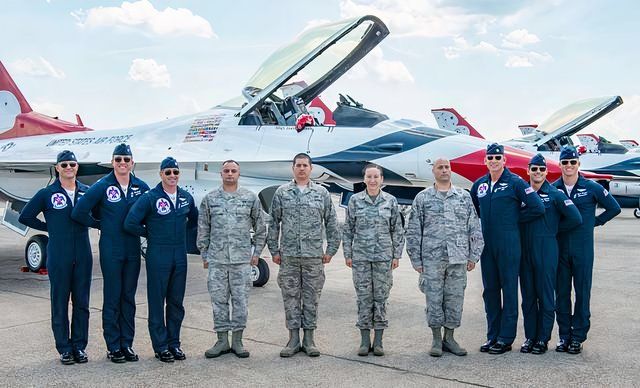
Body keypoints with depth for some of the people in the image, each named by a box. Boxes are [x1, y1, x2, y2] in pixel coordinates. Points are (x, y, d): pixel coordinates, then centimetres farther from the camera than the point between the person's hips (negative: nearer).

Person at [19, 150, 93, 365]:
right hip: (58, 256, -2)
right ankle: (64, 348, 12)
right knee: (60, 303, 3)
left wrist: (88, 223, 5)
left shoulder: (87, 192, 7)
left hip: (83, 255, 2)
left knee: (82, 302, 6)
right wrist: (49, 227, 2)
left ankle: (80, 346, 16)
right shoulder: (47, 194, 0)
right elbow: (25, 217, 5)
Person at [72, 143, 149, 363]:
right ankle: (113, 347, 11)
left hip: (133, 250, 3)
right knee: (112, 297, 2)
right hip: (111, 250, -3)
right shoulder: (103, 186, -8)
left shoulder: (141, 187, 2)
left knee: (129, 297, 9)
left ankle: (127, 344, 18)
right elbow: (79, 212, -9)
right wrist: (101, 225, -1)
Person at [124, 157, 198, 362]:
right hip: (158, 257, -5)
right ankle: (161, 346, 11)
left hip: (180, 256, 5)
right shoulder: (150, 198, -9)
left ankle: (174, 343, 22)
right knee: (157, 302, 2)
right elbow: (130, 223, -13)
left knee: (176, 302, 11)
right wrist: (150, 234, -2)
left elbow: (194, 220, 24)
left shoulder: (186, 198, 6)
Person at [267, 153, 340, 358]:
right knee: (290, 297, 4)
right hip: (288, 256, 0)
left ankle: (309, 339, 14)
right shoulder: (282, 192, 5)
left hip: (314, 256, 0)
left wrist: (330, 250, 4)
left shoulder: (322, 193, 6)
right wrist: (274, 251, 3)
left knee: (311, 298, 5)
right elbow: (273, 223, 7)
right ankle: (293, 339, 13)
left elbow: (331, 224, 8)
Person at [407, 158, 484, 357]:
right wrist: (416, 259, 0)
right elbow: (413, 231, 5)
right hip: (432, 258, -1)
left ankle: (449, 338, 18)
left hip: (458, 258, 2)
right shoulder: (422, 198, 5)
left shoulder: (464, 197, 10)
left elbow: (474, 228, 10)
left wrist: (473, 256, 4)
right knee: (434, 299, 2)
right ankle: (436, 339, 14)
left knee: (455, 299, 5)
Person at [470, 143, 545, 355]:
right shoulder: (479, 185, 10)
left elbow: (538, 208, -10)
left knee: (509, 289, 0)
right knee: (490, 290, 10)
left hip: (508, 244, -6)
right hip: (486, 244, 6)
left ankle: (506, 338, 6)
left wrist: (516, 219, -1)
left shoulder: (515, 182, -6)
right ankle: (492, 335, 19)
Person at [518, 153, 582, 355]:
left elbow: (575, 218, -8)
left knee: (546, 296, 1)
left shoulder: (555, 194, -3)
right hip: (525, 250, 4)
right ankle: (529, 337, 17)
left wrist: (554, 228, 0)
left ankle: (543, 339, 9)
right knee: (528, 296, 8)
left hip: (546, 251, -4)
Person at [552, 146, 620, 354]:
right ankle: (564, 336, 15)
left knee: (582, 292, 2)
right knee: (561, 293, 6)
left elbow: (614, 208, 8)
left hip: (583, 250, -2)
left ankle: (578, 337, 11)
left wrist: (595, 222, 4)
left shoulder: (592, 188, -1)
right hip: (560, 249, 2)